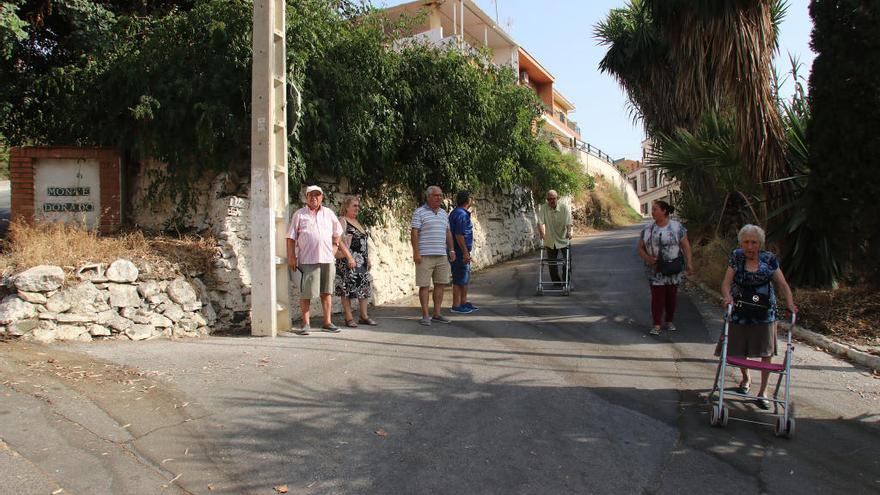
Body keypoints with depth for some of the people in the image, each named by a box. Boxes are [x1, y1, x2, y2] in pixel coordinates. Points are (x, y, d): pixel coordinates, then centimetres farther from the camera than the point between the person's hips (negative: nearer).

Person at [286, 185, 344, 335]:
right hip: (307, 259, -4)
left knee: (326, 291, 8)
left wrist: (334, 246, 12)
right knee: (306, 292, -3)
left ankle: (327, 323, 15)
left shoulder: (328, 213, 13)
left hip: (327, 258, 4)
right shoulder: (299, 214, 3)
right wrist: (291, 256, -6)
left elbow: (337, 232, 25)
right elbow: (291, 237, 0)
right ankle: (306, 324, 4)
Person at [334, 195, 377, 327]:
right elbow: (340, 241, -16)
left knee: (365, 286, 7)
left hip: (362, 260, 8)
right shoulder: (342, 220, -6)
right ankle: (349, 318, 1)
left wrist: (368, 259, 18)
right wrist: (349, 257, -22)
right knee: (346, 288, -3)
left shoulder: (357, 222, 19)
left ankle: (364, 316, 14)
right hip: (348, 260, -8)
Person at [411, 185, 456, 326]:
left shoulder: (443, 213, 17)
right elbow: (414, 233, -9)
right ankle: (425, 316, 2)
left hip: (441, 255, 7)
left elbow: (448, 233, 21)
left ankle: (437, 314, 14)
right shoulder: (419, 212, -4)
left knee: (440, 284, 7)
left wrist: (451, 249, 13)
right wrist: (416, 252, -16)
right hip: (425, 256, -6)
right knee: (424, 285, -3)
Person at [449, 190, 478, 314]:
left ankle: (464, 302, 27)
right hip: (460, 252, -11)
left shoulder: (456, 212, 15)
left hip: (462, 252, 11)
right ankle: (456, 306, 1)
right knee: (460, 280, -4)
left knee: (465, 278, 18)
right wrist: (465, 252, -24)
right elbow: (459, 235, -24)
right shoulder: (461, 214, -18)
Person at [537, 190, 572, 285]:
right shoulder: (543, 208, -10)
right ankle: (556, 281, 20)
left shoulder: (564, 207, -12)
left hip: (563, 239, -1)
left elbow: (568, 223, -20)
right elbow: (540, 222, -19)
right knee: (552, 263, 6)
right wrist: (541, 233, -35)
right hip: (550, 240, 1)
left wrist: (569, 232, -37)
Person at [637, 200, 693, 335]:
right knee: (657, 296, -4)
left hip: (673, 269, -1)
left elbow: (686, 246, -2)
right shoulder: (647, 229, 3)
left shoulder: (677, 227, -3)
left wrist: (689, 263, -10)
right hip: (655, 270, 1)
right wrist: (647, 258, -13)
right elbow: (640, 248, 6)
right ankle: (656, 325, -1)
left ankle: (670, 322, 24)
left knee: (671, 296, 9)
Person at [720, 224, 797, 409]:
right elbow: (727, 282, -8)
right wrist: (728, 296, -28)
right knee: (739, 349, 10)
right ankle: (746, 378, 40)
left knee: (766, 351, 2)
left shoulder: (769, 259, -2)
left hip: (764, 312, 0)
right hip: (740, 311, 0)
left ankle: (763, 391, 14)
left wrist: (790, 303, -18)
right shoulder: (736, 256, -2)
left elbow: (783, 284, -2)